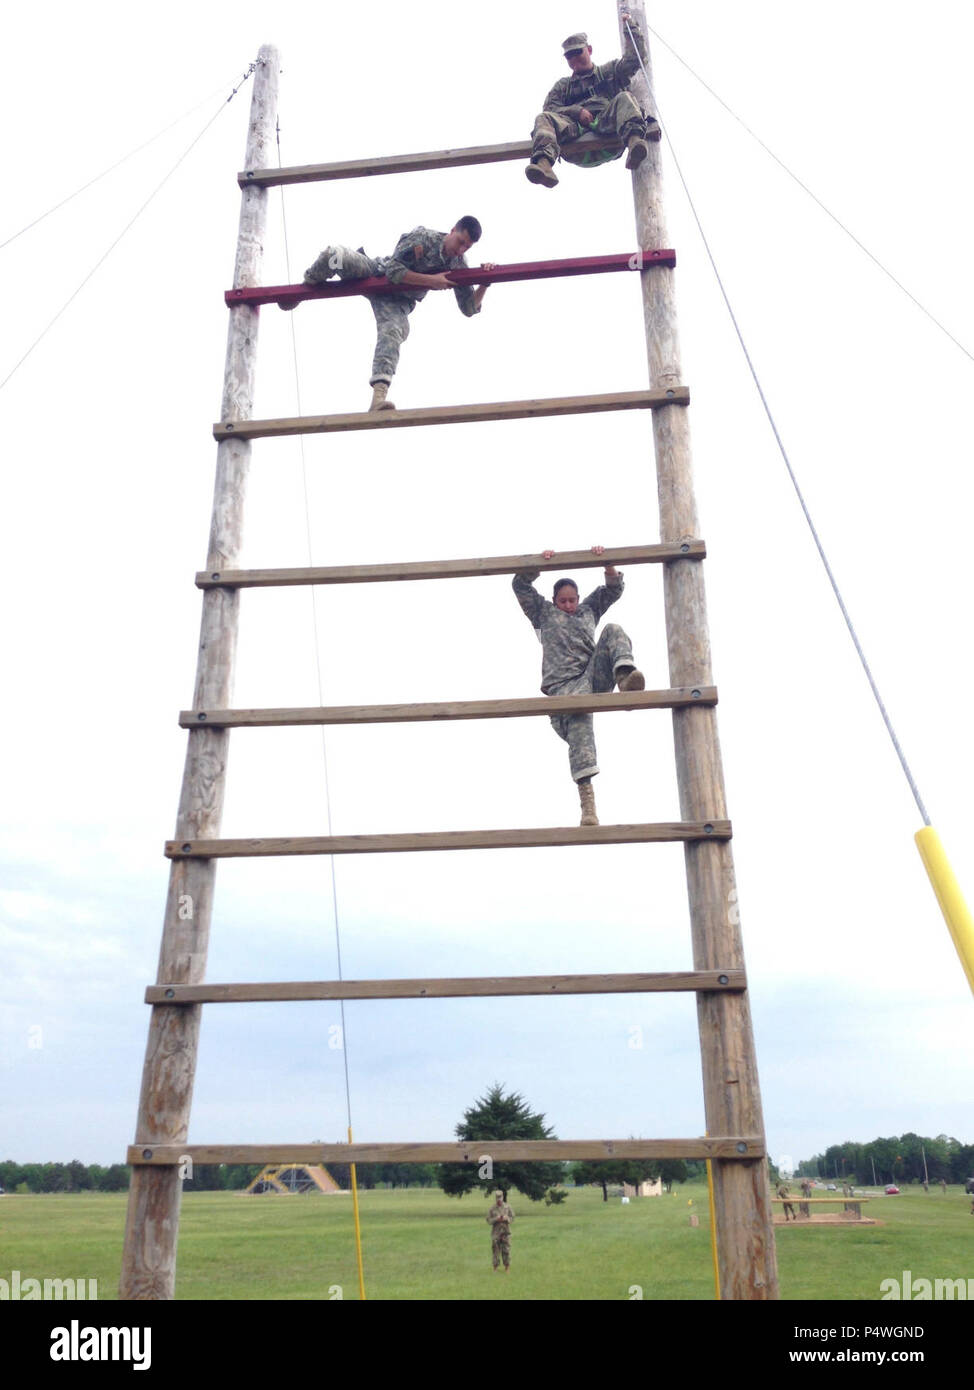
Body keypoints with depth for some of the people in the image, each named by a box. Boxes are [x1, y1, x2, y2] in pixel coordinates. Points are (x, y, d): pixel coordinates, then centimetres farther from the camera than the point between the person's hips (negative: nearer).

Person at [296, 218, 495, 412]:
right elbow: (394, 270, -23)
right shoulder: (423, 237, -18)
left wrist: (484, 283, -18)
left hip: (397, 301, 2)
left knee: (393, 332, -33)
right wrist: (431, 280, -28)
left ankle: (379, 397, -44)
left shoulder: (459, 267, -4)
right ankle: (310, 284, 7)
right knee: (333, 256, -28)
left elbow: (469, 309, -3)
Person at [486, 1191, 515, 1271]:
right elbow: (488, 1219, 0)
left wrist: (506, 1218, -14)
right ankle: (495, 1268, 9)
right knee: (495, 1249, -1)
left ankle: (507, 1268, 7)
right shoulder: (491, 1208, 1)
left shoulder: (507, 1207, 3)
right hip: (495, 1232, -1)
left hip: (506, 1231, 1)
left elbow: (512, 1217, 6)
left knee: (506, 1250, -2)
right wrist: (496, 1219, -17)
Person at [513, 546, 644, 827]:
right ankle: (587, 803, -41)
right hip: (563, 685, -3)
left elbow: (614, 589, 29)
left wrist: (607, 562, 12)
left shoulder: (589, 610, 34)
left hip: (594, 675, 3)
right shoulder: (543, 613, 27)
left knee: (613, 630, -16)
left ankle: (625, 676, -46)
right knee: (578, 722, -30)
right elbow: (521, 586, 18)